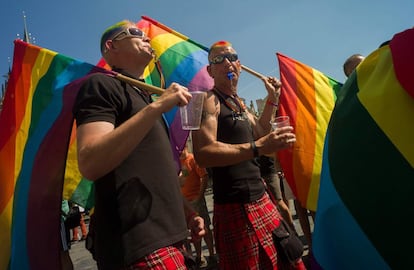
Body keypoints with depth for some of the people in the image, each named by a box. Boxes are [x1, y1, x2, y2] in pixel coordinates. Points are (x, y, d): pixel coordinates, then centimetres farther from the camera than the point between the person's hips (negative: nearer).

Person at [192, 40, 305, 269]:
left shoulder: (238, 103, 16)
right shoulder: (209, 100, -11)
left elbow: (259, 134, 27)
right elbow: (203, 154, -25)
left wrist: (272, 99, 23)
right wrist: (257, 147, -33)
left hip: (260, 199, 9)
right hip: (234, 206, -9)